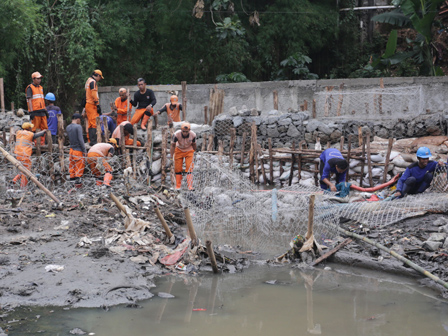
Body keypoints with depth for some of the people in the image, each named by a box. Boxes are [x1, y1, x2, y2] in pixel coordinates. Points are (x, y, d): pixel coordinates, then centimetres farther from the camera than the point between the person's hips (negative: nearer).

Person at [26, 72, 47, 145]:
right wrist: (31, 112, -17)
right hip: (35, 111, -7)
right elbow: (29, 100, -10)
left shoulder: (41, 87, 20)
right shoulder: (30, 88, -3)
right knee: (35, 128, -5)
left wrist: (45, 110, 21)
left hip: (42, 111, 7)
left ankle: (42, 143, 11)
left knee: (44, 127, 4)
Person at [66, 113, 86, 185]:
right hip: (78, 150, -7)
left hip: (71, 149, 7)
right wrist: (84, 150, -12)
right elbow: (80, 139, -16)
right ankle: (78, 181, -1)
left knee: (72, 166, 13)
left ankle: (72, 178, 18)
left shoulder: (68, 127, 7)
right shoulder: (78, 127, -14)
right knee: (80, 166, 0)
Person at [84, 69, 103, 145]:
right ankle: (93, 141, -19)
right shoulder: (93, 82, -10)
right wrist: (98, 105, -19)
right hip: (92, 105, -10)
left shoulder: (88, 81, 22)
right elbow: (94, 94, -19)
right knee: (95, 123, -14)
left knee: (90, 124, 10)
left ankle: (91, 141, 11)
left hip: (88, 104, 10)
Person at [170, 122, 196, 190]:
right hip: (179, 150, 0)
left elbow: (194, 144, -5)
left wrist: (194, 153, 11)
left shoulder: (193, 135, -26)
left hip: (189, 151, 0)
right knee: (178, 168, 0)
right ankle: (178, 186, 13)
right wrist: (172, 156, -17)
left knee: (189, 168, -11)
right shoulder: (176, 134, -31)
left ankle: (190, 186, -11)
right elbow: (173, 146, -15)